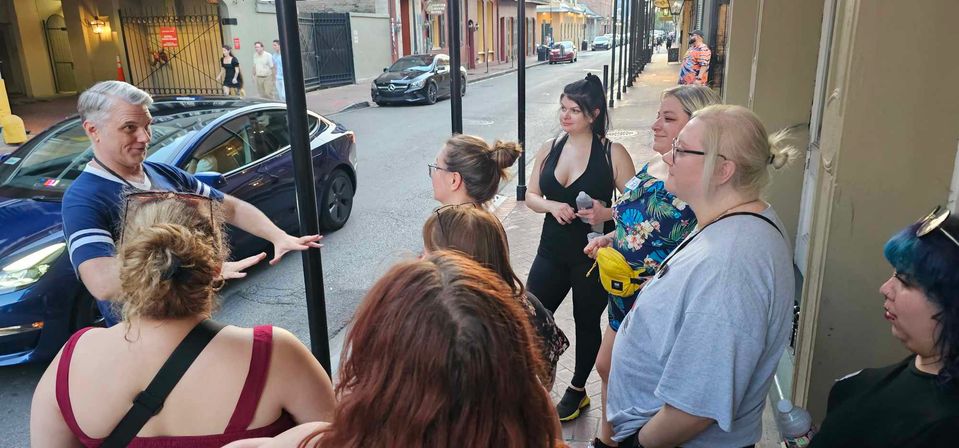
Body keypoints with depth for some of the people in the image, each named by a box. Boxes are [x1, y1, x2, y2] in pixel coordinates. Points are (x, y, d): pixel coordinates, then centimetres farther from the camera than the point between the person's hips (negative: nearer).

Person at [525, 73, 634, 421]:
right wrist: (552, 206, -14)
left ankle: (577, 391, 36)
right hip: (552, 252, 4)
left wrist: (606, 213, -26)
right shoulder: (549, 148, 3)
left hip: (593, 255, -3)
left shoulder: (612, 153, -10)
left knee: (586, 322, 14)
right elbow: (531, 196, 7)